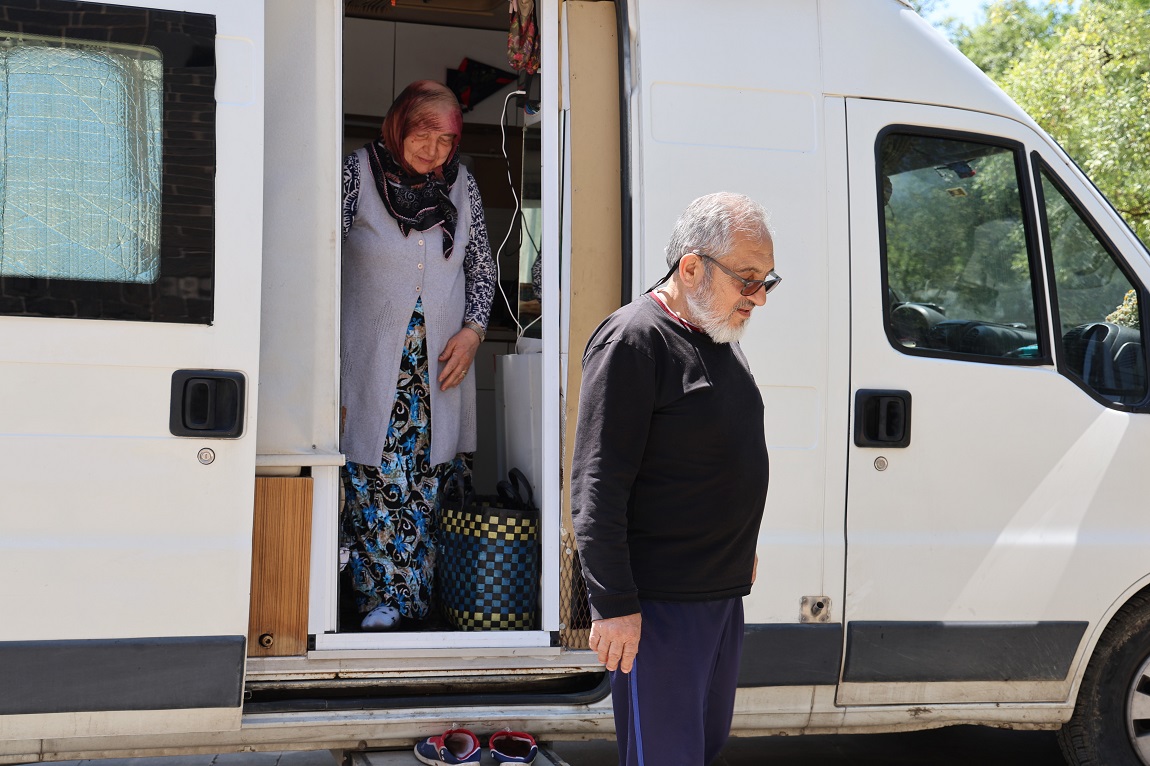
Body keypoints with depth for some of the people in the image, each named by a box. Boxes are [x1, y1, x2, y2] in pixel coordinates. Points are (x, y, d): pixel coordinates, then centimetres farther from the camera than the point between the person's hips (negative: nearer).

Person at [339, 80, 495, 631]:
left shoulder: (461, 183, 8)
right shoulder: (359, 172, -2)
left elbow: (481, 263, 16)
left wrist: (472, 330, 1)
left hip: (440, 360, 3)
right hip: (373, 358, -3)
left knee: (428, 475, 1)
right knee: (375, 474, -7)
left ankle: (415, 597, 8)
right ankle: (383, 595, 1)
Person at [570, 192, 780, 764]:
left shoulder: (721, 338, 12)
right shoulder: (634, 340, -16)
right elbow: (597, 487, -19)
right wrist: (614, 604, -21)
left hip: (724, 590, 9)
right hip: (658, 604, -9)